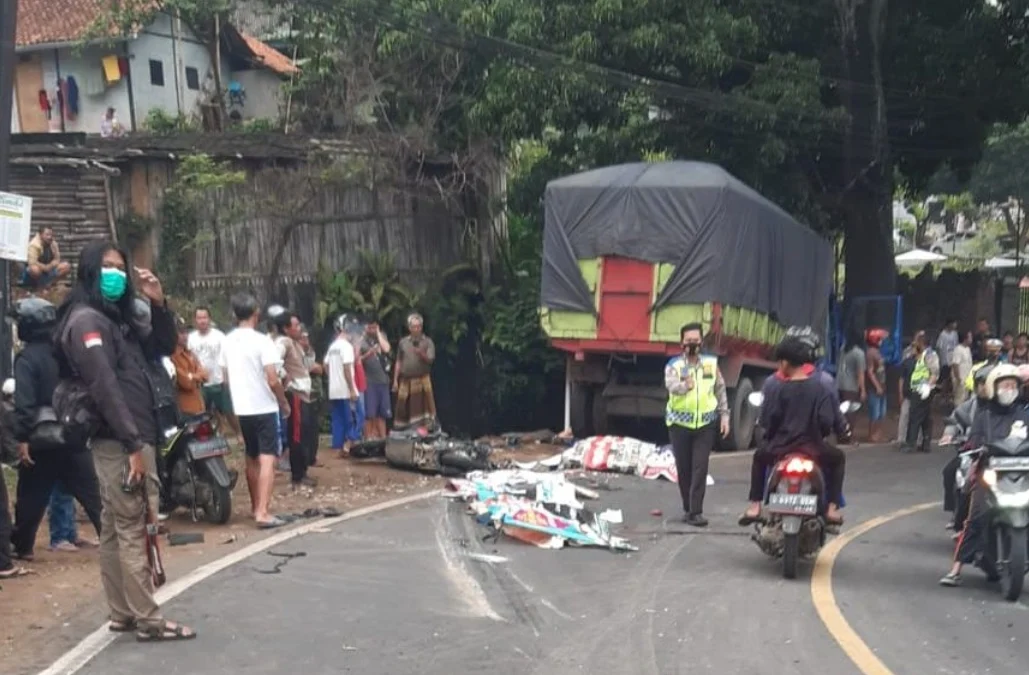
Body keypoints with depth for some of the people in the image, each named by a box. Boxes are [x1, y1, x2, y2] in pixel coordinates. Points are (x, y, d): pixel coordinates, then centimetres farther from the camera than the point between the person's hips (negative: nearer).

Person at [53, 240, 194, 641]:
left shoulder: (116, 318, 19)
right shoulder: (86, 320, -10)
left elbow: (163, 349, 23)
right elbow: (105, 387, -19)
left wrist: (158, 304, 8)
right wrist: (133, 445, -23)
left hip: (128, 440, 10)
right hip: (119, 442, -10)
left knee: (116, 531, 12)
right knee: (133, 530, -8)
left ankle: (123, 614, 18)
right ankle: (148, 620, -6)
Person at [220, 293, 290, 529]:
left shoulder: (227, 342, 5)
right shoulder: (262, 341, -15)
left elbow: (225, 379, 12)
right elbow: (272, 380, -18)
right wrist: (284, 403, -3)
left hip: (242, 409, 7)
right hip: (265, 408, -6)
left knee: (252, 459, 18)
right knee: (267, 459, -8)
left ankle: (256, 507, 29)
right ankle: (263, 513, -17)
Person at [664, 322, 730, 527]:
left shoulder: (711, 363, 5)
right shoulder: (674, 365, -3)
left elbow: (720, 390, 15)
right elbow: (670, 384, -25)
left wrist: (724, 415, 11)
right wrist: (684, 385, -46)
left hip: (705, 424, 0)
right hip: (680, 424, 0)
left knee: (700, 468, -7)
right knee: (683, 468, 7)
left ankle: (696, 512, -7)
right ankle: (687, 508, 22)